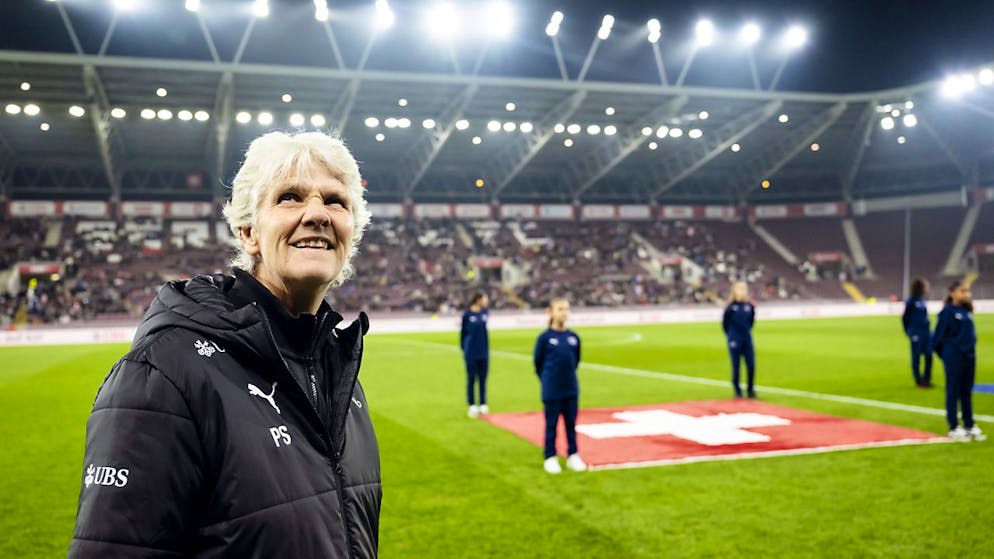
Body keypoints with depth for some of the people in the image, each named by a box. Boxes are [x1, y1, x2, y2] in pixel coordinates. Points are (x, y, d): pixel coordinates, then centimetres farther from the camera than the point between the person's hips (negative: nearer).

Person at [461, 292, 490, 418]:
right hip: (471, 353, -4)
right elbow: (463, 332, -1)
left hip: (484, 352, 4)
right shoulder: (467, 315, -7)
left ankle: (483, 405, 16)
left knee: (483, 379, 9)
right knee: (471, 379, 3)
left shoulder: (485, 312, 4)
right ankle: (472, 406, 9)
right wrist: (464, 349, -1)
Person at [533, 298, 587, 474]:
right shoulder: (544, 337, -9)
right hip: (552, 391, -3)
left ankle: (573, 456, 22)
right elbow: (538, 363, 1)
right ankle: (550, 458, 16)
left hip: (571, 390, 3)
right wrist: (548, 380, 8)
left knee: (571, 423, 11)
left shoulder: (574, 337, 1)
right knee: (551, 425, 6)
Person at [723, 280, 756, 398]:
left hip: (747, 339, 4)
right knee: (736, 366, 3)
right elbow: (725, 323, -1)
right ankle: (737, 391, 14)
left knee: (751, 365, 2)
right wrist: (730, 336, 5)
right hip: (734, 341, -4)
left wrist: (746, 331, 13)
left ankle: (750, 390, 16)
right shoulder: (731, 307, -10)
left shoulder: (750, 306, 1)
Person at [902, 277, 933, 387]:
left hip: (926, 332, 7)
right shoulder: (911, 301, -11)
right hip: (916, 333, -7)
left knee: (929, 356, 7)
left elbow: (924, 316, 16)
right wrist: (909, 333, -3)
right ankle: (918, 381, 13)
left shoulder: (922, 300, 9)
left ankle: (926, 379, 18)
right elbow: (905, 318, -6)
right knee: (916, 357, 3)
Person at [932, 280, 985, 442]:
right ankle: (954, 428, 10)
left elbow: (969, 333, 17)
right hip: (954, 359, -6)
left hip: (969, 357, 6)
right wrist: (946, 354, -1)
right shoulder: (947, 312, -12)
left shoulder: (967, 311, 8)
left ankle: (969, 426, 22)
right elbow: (938, 337, -11)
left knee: (967, 392, 14)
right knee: (953, 393, 2)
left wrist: (969, 349, 8)